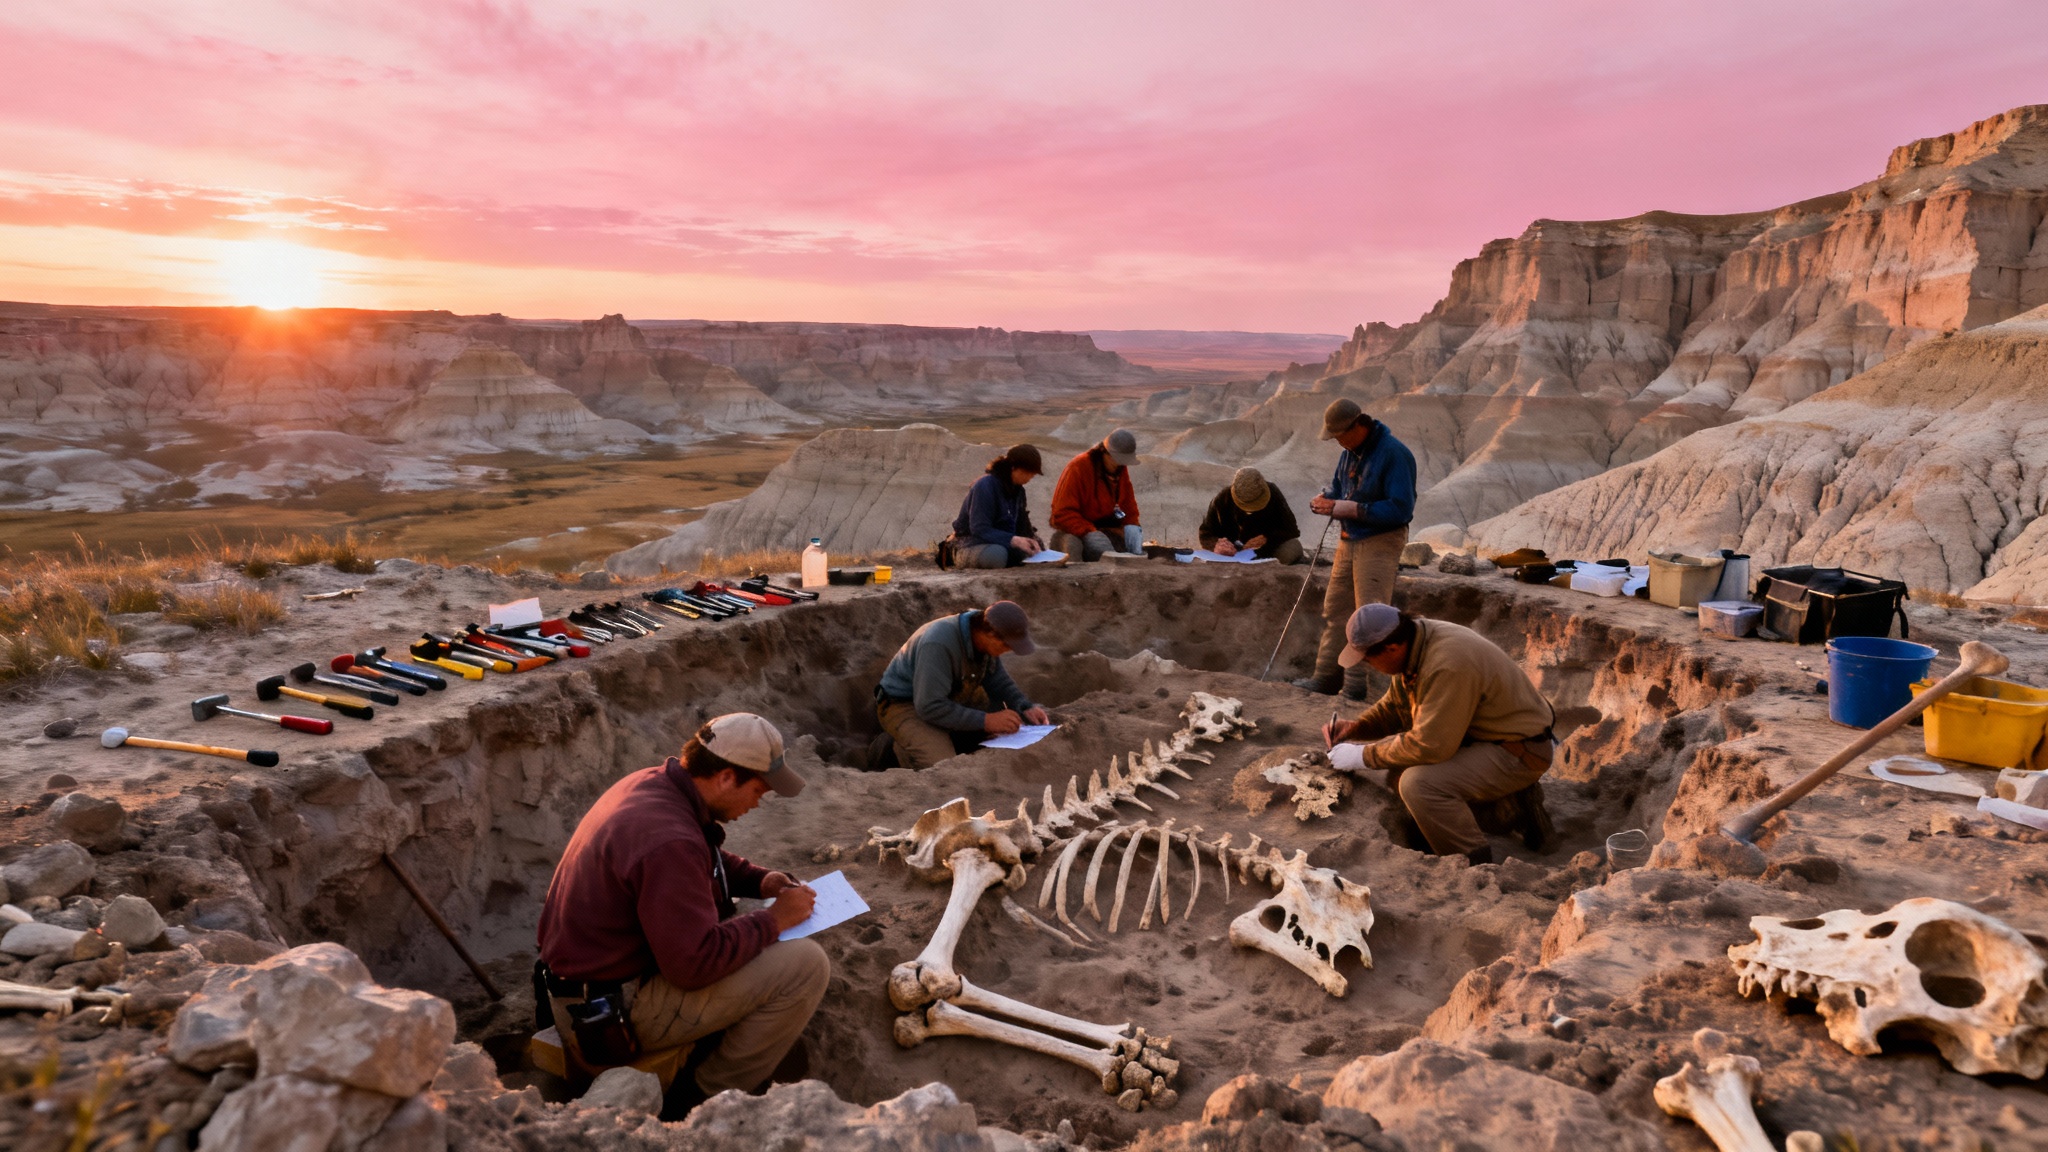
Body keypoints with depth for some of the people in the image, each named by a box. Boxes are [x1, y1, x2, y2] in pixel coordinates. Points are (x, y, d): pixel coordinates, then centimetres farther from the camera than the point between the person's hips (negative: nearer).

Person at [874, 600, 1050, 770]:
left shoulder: (984, 635, -10)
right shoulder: (939, 644, -35)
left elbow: (998, 681, 4)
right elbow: (929, 707, -35)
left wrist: (1026, 708, -13)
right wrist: (986, 721, -35)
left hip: (949, 698, 8)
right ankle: (908, 748, 2)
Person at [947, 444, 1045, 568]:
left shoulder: (1017, 489, 7)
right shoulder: (985, 486, -19)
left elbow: (1021, 523, 7)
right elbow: (980, 530, -25)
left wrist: (1030, 539, -15)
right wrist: (1013, 540, -33)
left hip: (1001, 545, 8)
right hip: (972, 543, -8)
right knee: (997, 555, -39)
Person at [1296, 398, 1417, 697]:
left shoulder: (1393, 454, -17)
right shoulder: (1350, 452, 8)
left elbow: (1400, 509, -22)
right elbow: (1337, 485, 23)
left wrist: (1349, 508, -23)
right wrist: (1324, 499, -2)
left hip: (1380, 542, -9)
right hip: (1349, 541, 9)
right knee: (1335, 609, 12)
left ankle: (1363, 685, -1)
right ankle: (1327, 676, 21)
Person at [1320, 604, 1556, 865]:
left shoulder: (1448, 667, -32)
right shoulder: (1413, 642, -2)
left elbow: (1430, 745, -30)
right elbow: (1394, 706, 14)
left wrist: (1364, 756, -19)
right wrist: (1353, 729, -2)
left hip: (1518, 751, -10)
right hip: (1482, 736, 10)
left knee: (1418, 783, -27)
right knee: (1399, 772, 8)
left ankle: (1476, 866, -8)